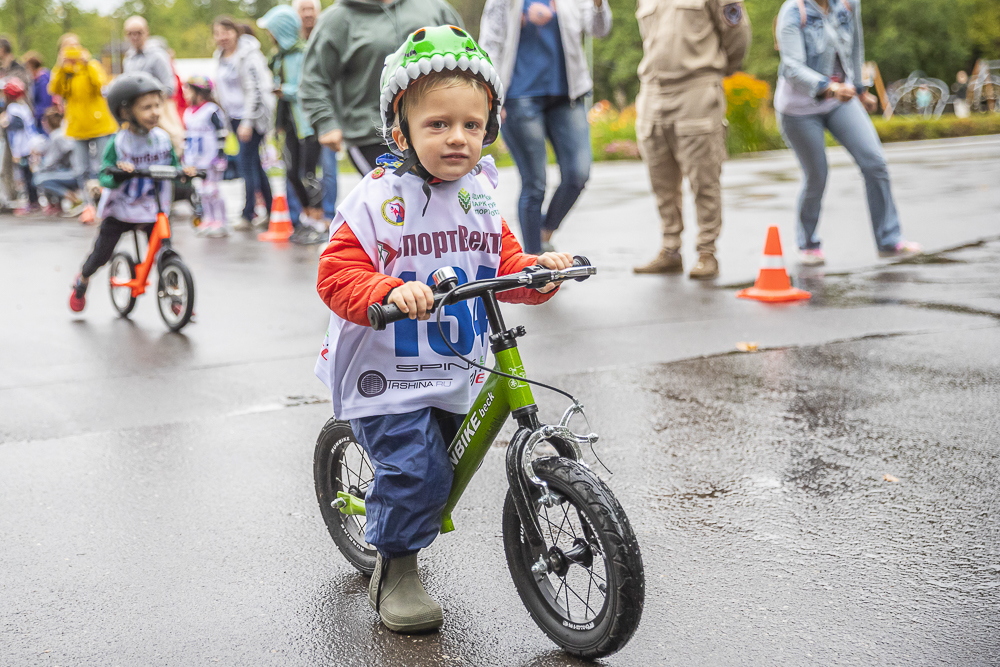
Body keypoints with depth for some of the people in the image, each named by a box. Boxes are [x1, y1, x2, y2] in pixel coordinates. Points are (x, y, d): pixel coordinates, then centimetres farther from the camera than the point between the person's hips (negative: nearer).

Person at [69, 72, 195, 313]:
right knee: (101, 255, 10)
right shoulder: (118, 143, -16)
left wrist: (184, 172, -20)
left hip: (153, 211, 2)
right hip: (120, 210, -2)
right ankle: (81, 282, 41)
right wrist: (118, 173, -40)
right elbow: (104, 177, -19)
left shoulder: (162, 138, -5)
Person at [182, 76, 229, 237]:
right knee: (201, 191, 8)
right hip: (195, 162, 7)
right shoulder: (188, 113, 13)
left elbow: (221, 135, -11)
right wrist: (184, 157, 21)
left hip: (211, 161, -7)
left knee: (211, 191, -6)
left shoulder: (212, 111, -11)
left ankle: (220, 223, 1)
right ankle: (208, 220, 17)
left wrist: (220, 157, -14)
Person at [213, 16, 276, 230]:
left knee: (246, 161, -12)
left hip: (253, 115, -8)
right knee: (254, 163, 10)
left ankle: (248, 215, -8)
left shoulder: (248, 55, -14)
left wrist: (247, 122, -21)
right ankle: (270, 211, 17)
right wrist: (227, 116, 20)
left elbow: (255, 90, -18)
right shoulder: (220, 57, 12)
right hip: (235, 116, 8)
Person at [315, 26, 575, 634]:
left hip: (458, 377, 7)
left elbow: (503, 266, 14)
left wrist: (538, 270, -7)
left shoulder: (481, 196, 6)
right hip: (387, 376, -6)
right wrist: (390, 293, -37)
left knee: (443, 469, 17)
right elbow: (338, 274, -19)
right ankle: (397, 569, 6)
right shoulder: (378, 198, -14)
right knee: (418, 470, -17)